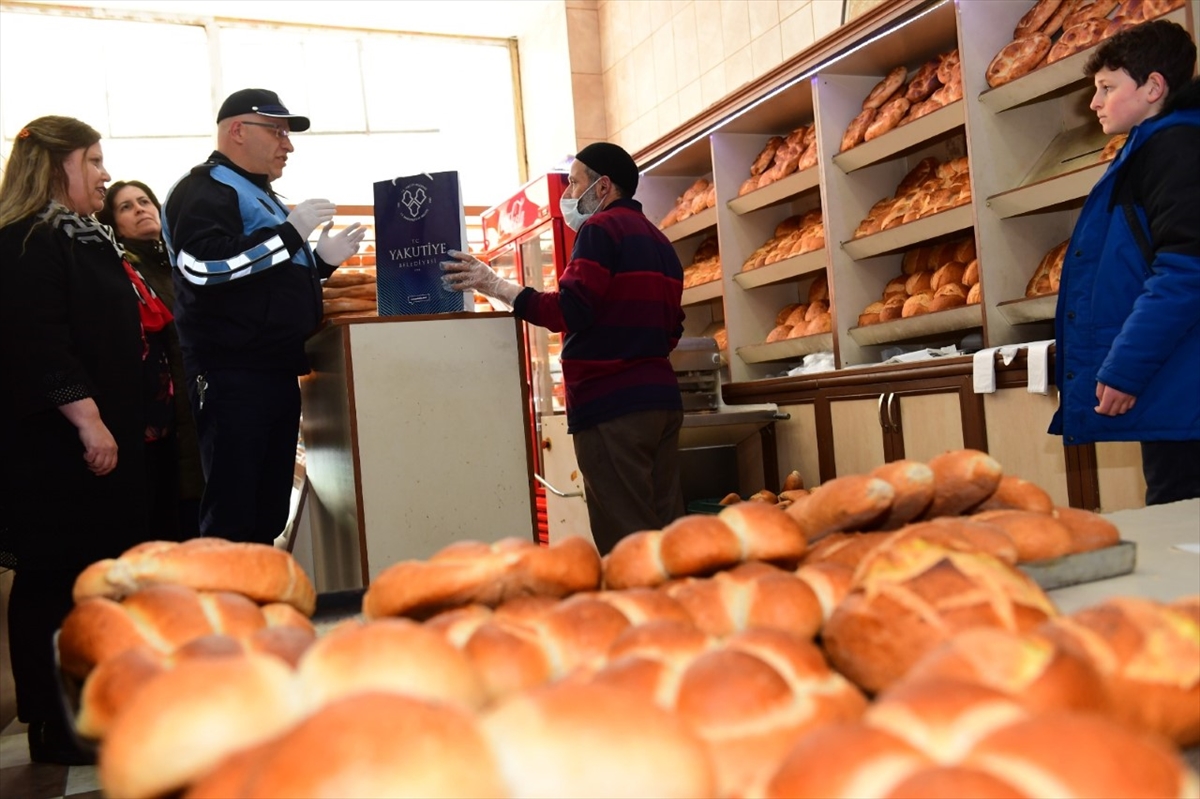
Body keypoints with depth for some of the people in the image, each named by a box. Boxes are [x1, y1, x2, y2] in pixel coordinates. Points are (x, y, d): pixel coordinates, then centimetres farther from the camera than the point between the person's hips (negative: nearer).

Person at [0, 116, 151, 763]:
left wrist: (128, 418, 24)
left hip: (101, 435, 10)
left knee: (94, 568, 13)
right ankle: (54, 729, 10)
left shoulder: (82, 238, 18)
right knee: (53, 577, -1)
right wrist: (86, 418, -25)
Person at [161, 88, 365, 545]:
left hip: (277, 373, 10)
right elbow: (204, 266, -23)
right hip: (233, 378, -10)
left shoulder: (260, 196, 24)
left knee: (269, 515, 12)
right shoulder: (205, 189, -6)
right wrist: (290, 233, -18)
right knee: (231, 521, -8)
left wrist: (322, 260, 14)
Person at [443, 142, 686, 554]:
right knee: (666, 527, 9)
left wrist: (496, 286, -11)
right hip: (661, 395, 9)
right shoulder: (659, 241, 21)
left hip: (610, 402, -9)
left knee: (624, 539, -7)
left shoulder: (602, 228, -6)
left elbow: (570, 311, -17)